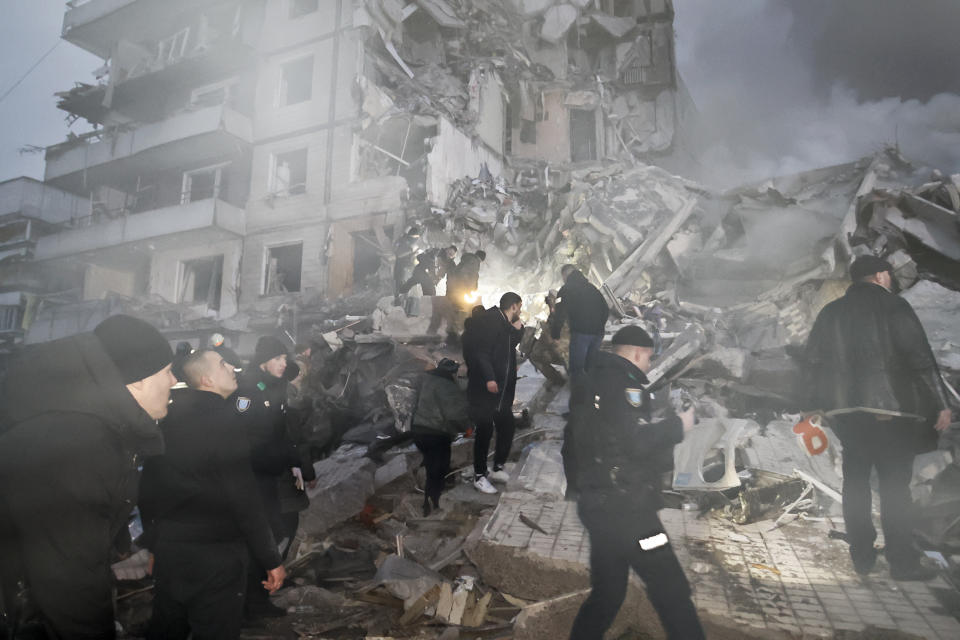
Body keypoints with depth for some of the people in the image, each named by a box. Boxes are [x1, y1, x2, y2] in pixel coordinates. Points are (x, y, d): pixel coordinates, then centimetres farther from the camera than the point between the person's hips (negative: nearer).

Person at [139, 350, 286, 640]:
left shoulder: (168, 420, 5)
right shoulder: (221, 421, -17)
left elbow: (148, 489, 12)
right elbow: (245, 498, -20)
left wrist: (154, 541, 23)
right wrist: (271, 559, -13)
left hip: (167, 549, 7)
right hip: (216, 554, -7)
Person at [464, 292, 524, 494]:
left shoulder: (507, 326, 17)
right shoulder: (489, 320, -13)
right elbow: (480, 351, -20)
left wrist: (518, 329, 6)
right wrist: (488, 378, -27)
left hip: (503, 390, 9)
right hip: (485, 389, -9)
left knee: (507, 428, 10)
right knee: (485, 430, -2)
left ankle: (498, 468, 27)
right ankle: (479, 476, 11)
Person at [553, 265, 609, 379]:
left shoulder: (565, 290, 0)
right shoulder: (592, 288, 18)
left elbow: (560, 315, -8)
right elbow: (606, 310, 18)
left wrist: (555, 334, 1)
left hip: (580, 332, -6)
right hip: (597, 333, 6)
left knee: (576, 369, 1)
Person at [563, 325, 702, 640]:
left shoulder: (588, 384, 16)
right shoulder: (624, 382, -12)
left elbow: (572, 445, 22)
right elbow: (638, 442, -23)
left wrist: (578, 488, 32)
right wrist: (678, 425, -8)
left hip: (596, 505, 9)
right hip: (625, 508, -9)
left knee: (607, 591, 19)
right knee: (671, 590, 1)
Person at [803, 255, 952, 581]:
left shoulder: (830, 312, 10)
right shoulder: (893, 306, -4)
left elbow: (811, 364, 9)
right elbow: (921, 359, -10)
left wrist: (818, 404, 16)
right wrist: (940, 404, -6)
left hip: (845, 412, 4)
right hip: (890, 410, -4)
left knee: (855, 481, 12)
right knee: (895, 485, 2)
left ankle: (862, 556, 20)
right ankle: (902, 562, 8)